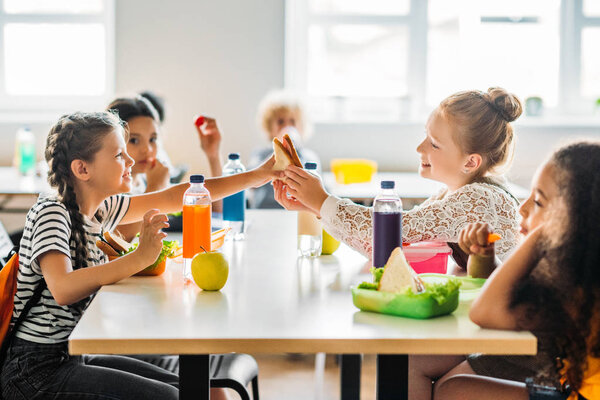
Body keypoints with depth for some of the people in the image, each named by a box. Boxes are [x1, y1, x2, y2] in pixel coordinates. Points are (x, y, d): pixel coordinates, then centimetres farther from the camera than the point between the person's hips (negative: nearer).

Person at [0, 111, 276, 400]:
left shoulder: (101, 209, 7)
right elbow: (63, 289, -33)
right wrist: (140, 258, -36)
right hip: (36, 372, -8)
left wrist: (257, 176, 11)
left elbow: (173, 198, 12)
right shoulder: (50, 212, -17)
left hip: (74, 358, 8)